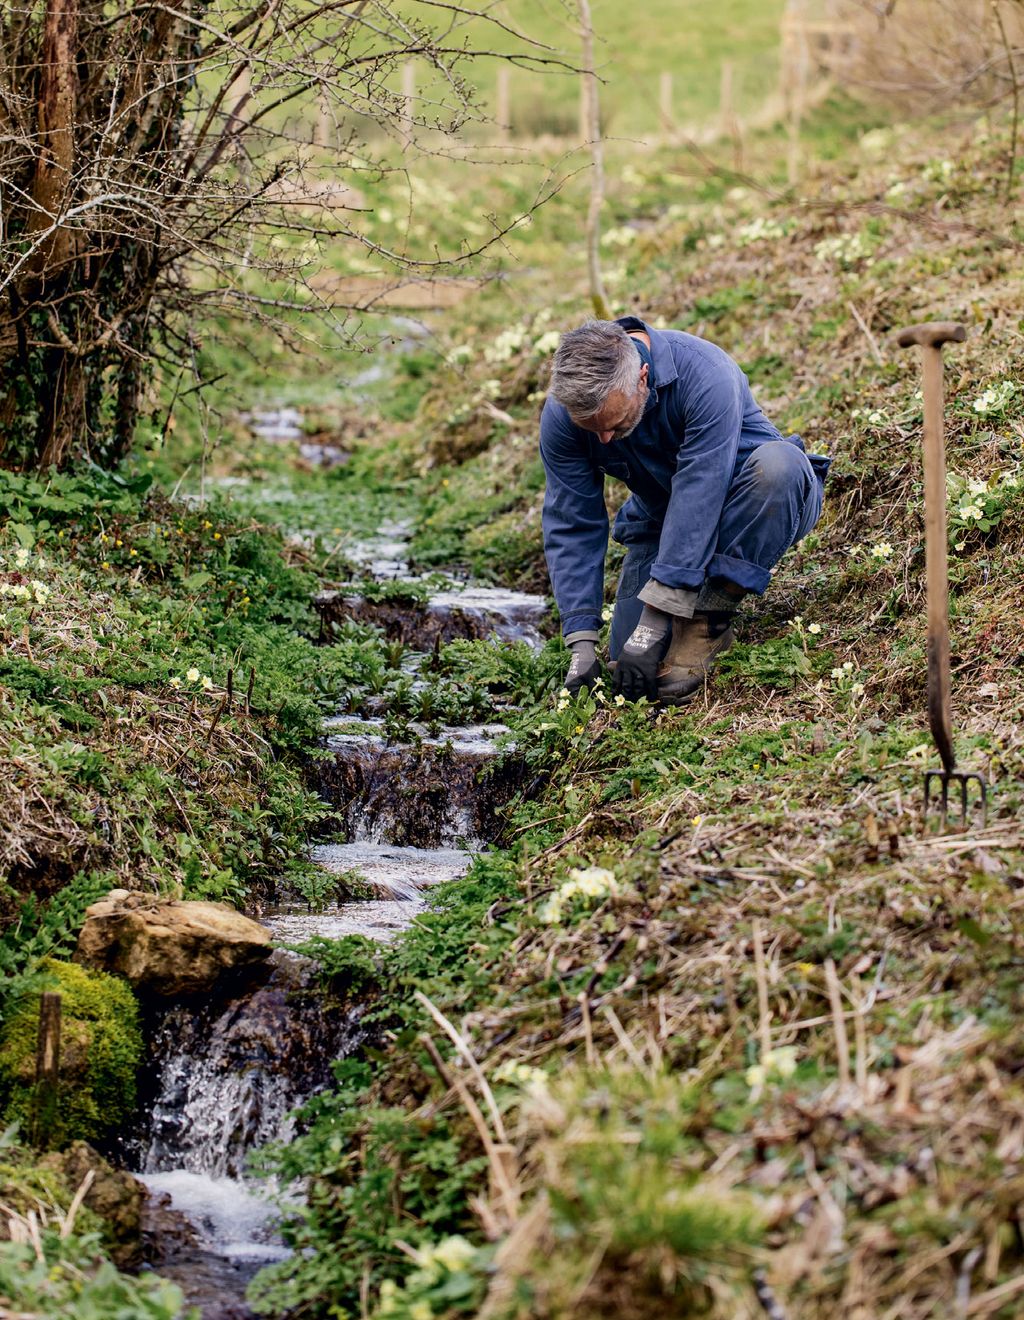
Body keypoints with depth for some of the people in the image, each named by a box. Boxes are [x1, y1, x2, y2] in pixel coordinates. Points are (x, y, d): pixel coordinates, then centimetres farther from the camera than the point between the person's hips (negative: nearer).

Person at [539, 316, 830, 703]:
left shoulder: (704, 376, -35)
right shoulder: (560, 416, -20)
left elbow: (698, 504, -37)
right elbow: (571, 527, -15)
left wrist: (653, 624, -38)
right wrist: (582, 645, -23)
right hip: (659, 516, 3)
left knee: (777, 463, -38)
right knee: (628, 655, -14)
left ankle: (706, 623, -25)